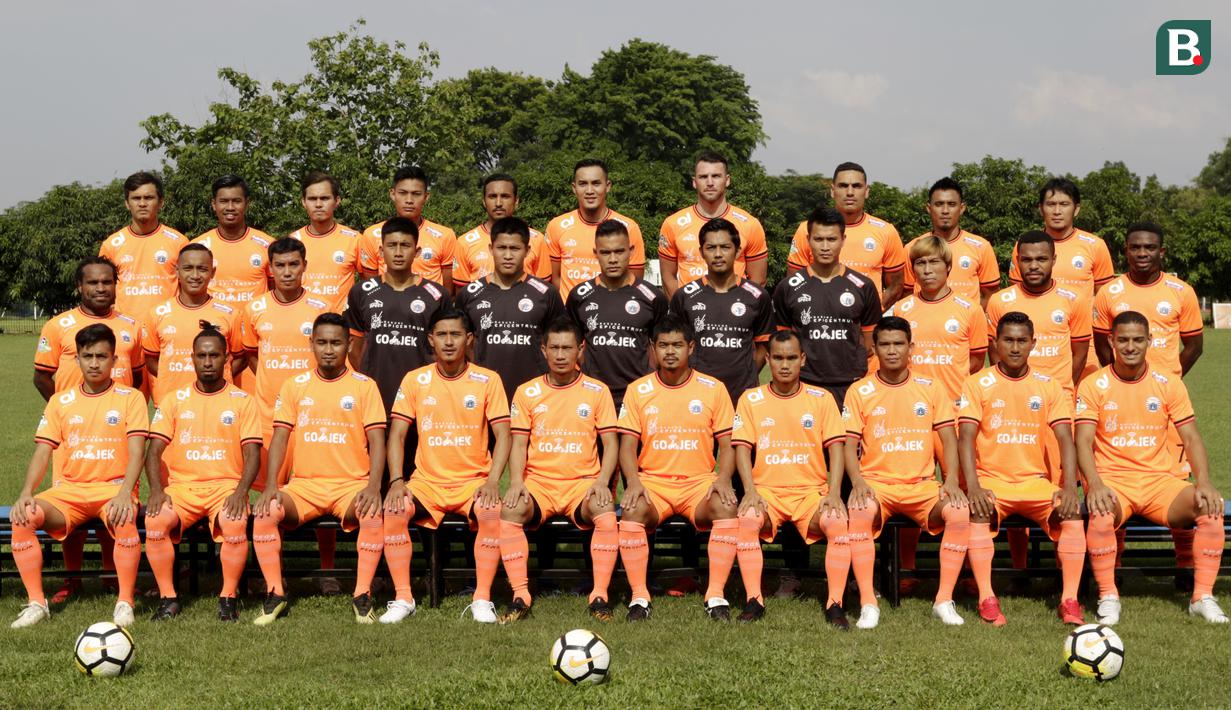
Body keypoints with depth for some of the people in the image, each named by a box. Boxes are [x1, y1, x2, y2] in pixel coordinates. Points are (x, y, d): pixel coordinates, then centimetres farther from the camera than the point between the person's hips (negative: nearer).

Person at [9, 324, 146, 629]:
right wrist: (26, 493, -12)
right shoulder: (60, 402, 12)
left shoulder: (130, 398, 3)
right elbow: (42, 452, 6)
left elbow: (136, 452, -7)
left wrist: (124, 493, -24)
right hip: (67, 490, 3)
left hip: (113, 487, -3)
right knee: (23, 517, -25)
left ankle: (125, 602, -21)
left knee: (124, 519, -37)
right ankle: (36, 603, -15)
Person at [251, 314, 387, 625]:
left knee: (374, 515, -33)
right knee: (265, 513, -26)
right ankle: (275, 594, -12)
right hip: (304, 484, 2)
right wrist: (271, 485, -11)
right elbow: (279, 439, 4)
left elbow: (376, 442, -1)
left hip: (351, 483, -2)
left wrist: (373, 487, -17)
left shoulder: (364, 386, 5)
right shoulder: (295, 386, 10)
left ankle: (362, 595, -18)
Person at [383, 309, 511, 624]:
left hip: (473, 479, -1)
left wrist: (492, 481, -17)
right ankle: (403, 598, -15)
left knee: (492, 512, -32)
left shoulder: (487, 380, 0)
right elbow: (397, 434, 2)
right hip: (427, 480, 1)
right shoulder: (415, 380, 4)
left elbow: (502, 435, -2)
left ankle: (482, 599, -20)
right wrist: (396, 480, -12)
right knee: (394, 509, -27)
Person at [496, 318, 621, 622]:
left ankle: (600, 596, -22)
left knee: (606, 513, -33)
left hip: (583, 482, -1)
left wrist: (602, 481, -13)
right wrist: (516, 481, -12)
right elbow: (518, 443, 6)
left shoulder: (597, 391, 7)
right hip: (537, 482, 1)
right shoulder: (526, 392, 8)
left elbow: (610, 443, 4)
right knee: (510, 510, -31)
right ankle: (520, 596, -22)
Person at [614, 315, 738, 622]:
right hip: (652, 481, 0)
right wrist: (633, 481, -16)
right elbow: (627, 447, 3)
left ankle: (715, 596, -23)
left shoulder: (713, 389, 6)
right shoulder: (638, 390, 6)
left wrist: (723, 479, -14)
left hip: (700, 482, 0)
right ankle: (639, 597, -23)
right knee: (633, 511, -33)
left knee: (726, 508, -32)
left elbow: (727, 445, 6)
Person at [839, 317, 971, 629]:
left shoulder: (930, 389, 8)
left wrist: (951, 480, -10)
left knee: (960, 511, -28)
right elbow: (849, 444, 1)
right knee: (858, 511, -35)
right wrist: (858, 481, -18)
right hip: (876, 483, -1)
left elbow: (948, 439, 6)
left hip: (922, 485, 2)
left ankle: (944, 600, -16)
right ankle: (868, 603, -28)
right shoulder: (860, 391, 4)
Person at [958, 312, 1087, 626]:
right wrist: (974, 487, -24)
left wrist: (1070, 487, -17)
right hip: (991, 479, -2)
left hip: (1035, 481, 2)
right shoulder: (978, 384, 0)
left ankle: (1069, 599, -19)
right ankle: (986, 599, -28)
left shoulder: (1047, 386, 6)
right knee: (978, 513, -33)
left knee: (1073, 512, -25)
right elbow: (966, 437, -9)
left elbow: (1065, 438, -1)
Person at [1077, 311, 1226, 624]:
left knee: (1211, 508, -24)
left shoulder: (1169, 384, 7)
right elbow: (1083, 442, -8)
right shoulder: (1093, 386, 0)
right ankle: (1108, 596, -18)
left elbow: (1191, 438, 5)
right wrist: (1095, 484, -26)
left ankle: (1203, 596, -13)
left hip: (1160, 481, 2)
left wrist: (1203, 482, -13)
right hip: (1112, 481, -2)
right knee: (1101, 514, -36)